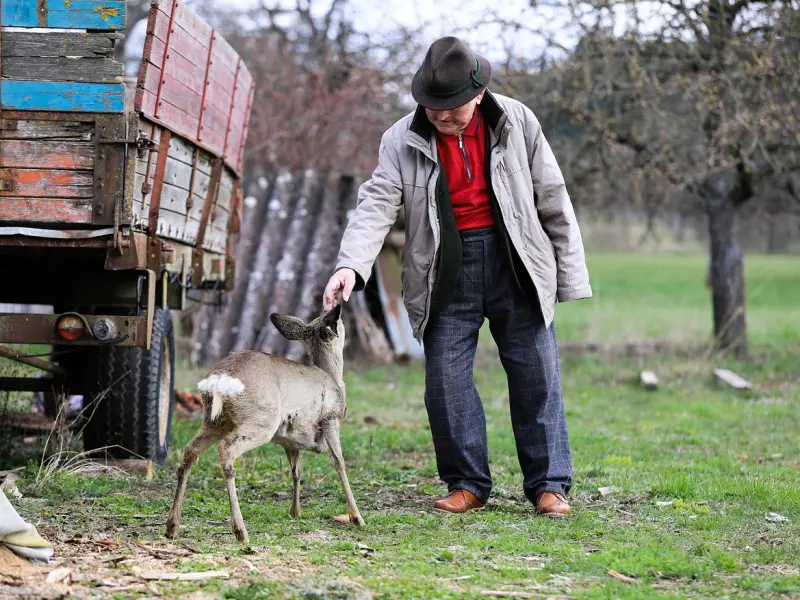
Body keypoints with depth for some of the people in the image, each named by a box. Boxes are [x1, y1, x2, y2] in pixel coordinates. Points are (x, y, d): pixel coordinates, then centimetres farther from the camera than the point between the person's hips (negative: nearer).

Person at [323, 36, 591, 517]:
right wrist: (350, 265, -29)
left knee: (537, 376, 0)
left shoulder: (517, 123, -2)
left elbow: (553, 200, 3)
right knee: (447, 379, -1)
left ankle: (549, 484, 9)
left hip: (515, 262, 0)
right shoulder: (403, 140, -3)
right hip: (447, 270, 1)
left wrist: (570, 275, 2)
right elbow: (377, 205, -12)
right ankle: (468, 484, 11)